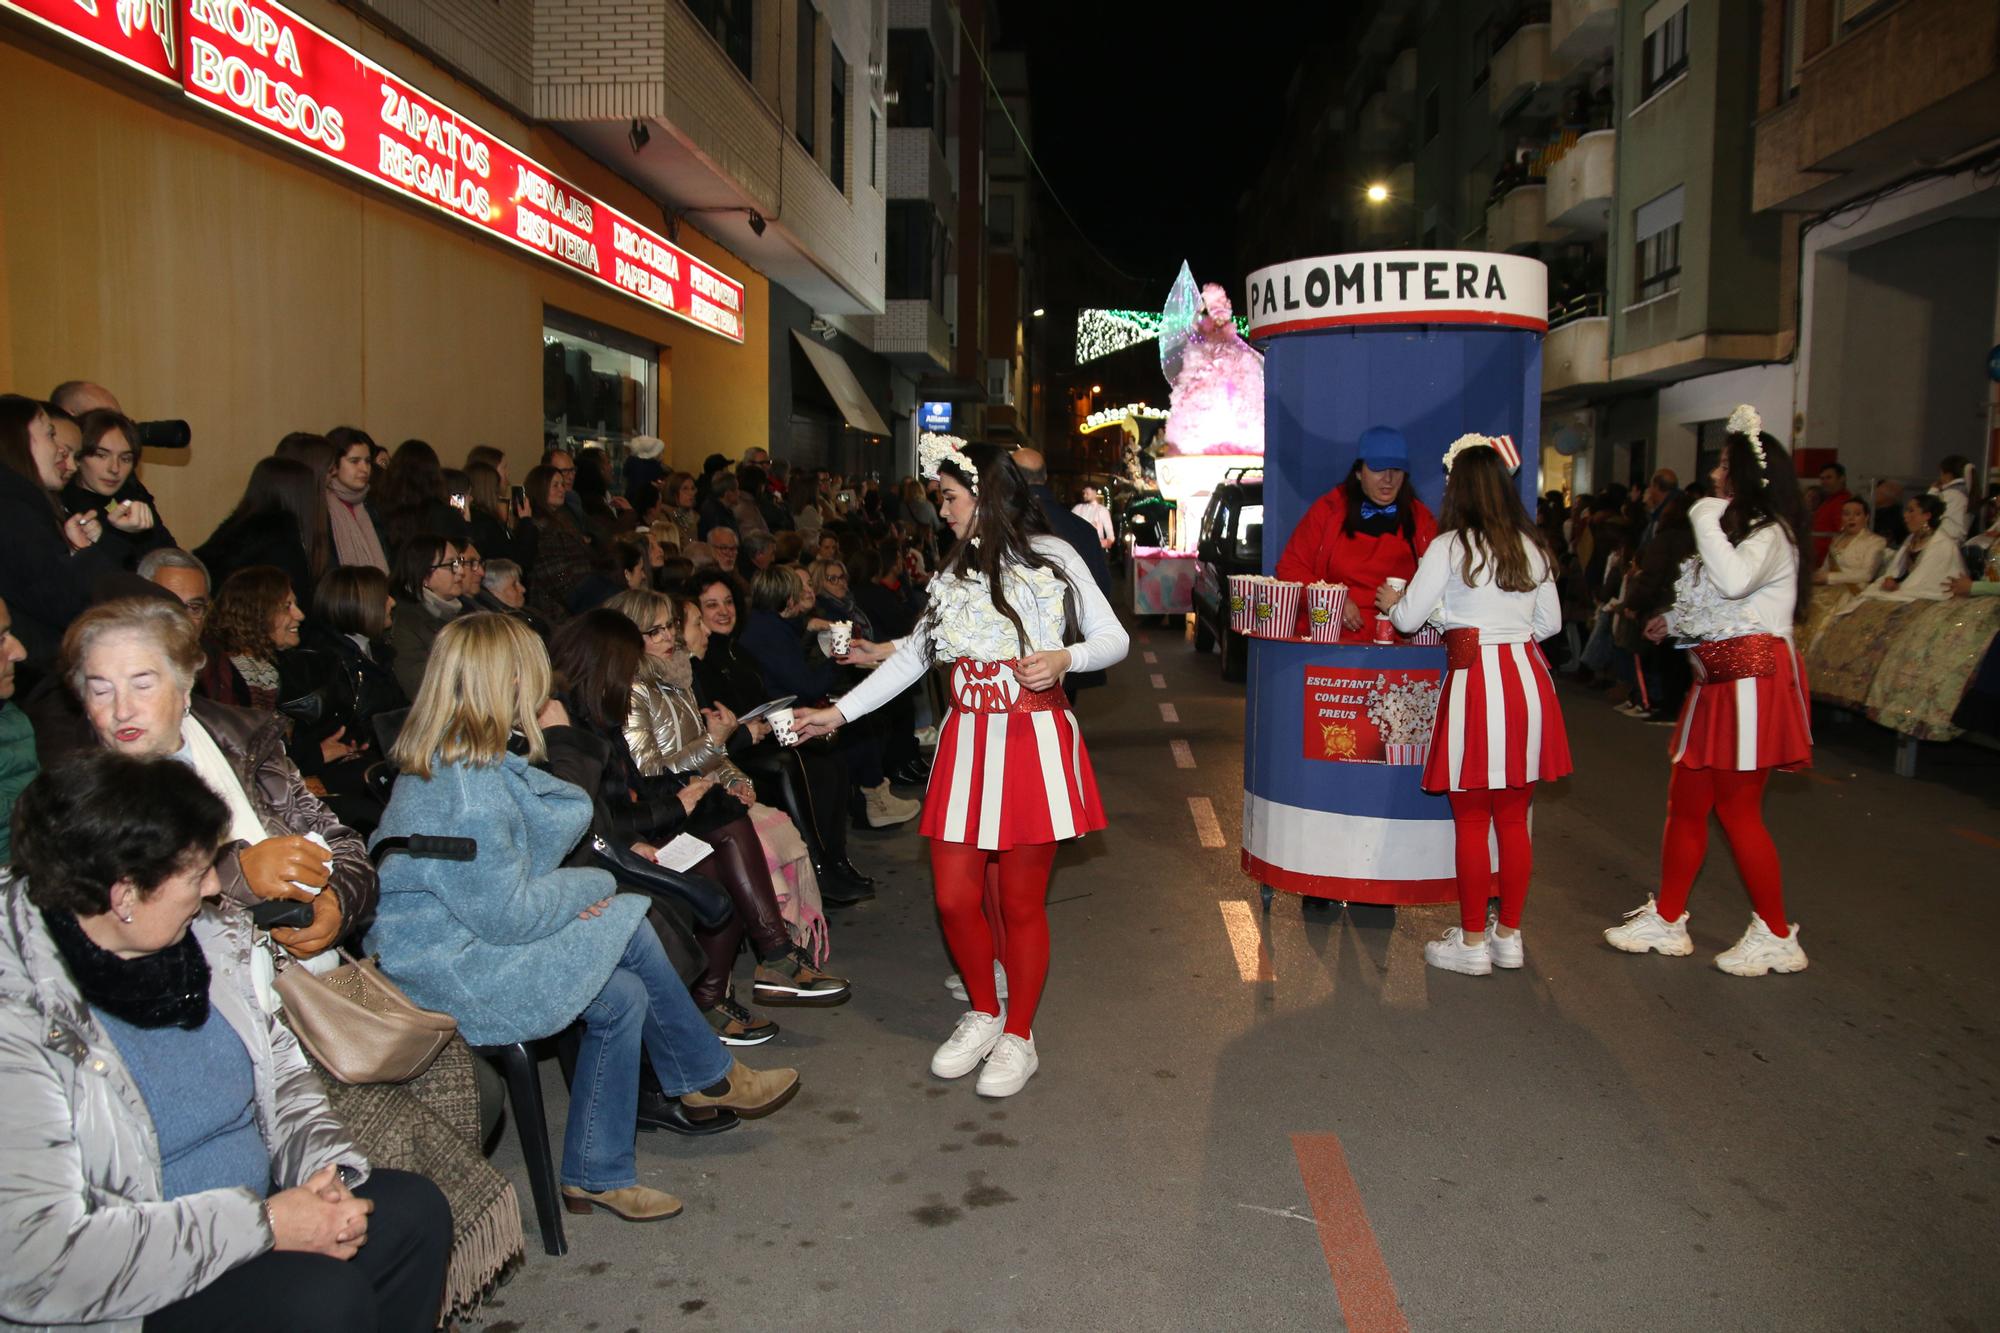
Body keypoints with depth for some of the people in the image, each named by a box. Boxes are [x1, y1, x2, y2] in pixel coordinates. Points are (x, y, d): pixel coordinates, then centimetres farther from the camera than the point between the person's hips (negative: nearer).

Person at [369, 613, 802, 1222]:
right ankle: (711, 1078, 12)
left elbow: (568, 821, 9)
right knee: (630, 926, -6)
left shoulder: (451, 761, 5)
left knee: (623, 996, 3)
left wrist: (544, 751, -6)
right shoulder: (465, 788, -27)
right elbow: (506, 914, -23)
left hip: (464, 939, 10)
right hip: (452, 973, -10)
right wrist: (595, 886, -9)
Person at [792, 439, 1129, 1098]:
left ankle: (1019, 1035, 20)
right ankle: (983, 1013, 27)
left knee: (1021, 903, 2)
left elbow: (1113, 638, -1)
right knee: (954, 897, 3)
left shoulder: (1049, 556, 0)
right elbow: (912, 655, 15)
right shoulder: (954, 573, 15)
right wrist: (839, 712, 10)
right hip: (967, 743, 5)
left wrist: (1065, 659, -21)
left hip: (1034, 742, -5)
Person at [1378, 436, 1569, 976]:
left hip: (1475, 681, -6)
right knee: (1514, 819, 12)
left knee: (1471, 823, 3)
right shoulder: (1532, 546, 9)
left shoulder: (1450, 546, -7)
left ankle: (1472, 942, 10)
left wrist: (1390, 601, 19)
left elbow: (1408, 618, -2)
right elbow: (1551, 621, 16)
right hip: (1528, 677, 6)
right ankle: (1508, 936, 21)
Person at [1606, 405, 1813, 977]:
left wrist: (1707, 519, -20)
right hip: (1719, 681, 10)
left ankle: (1776, 936, 9)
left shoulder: (1771, 534, -11)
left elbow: (1734, 581, -31)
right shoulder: (1741, 533, 21)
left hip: (1752, 679, -10)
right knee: (1686, 799, 10)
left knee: (1738, 808, -4)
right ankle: (1666, 920, 18)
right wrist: (1675, 623, 21)